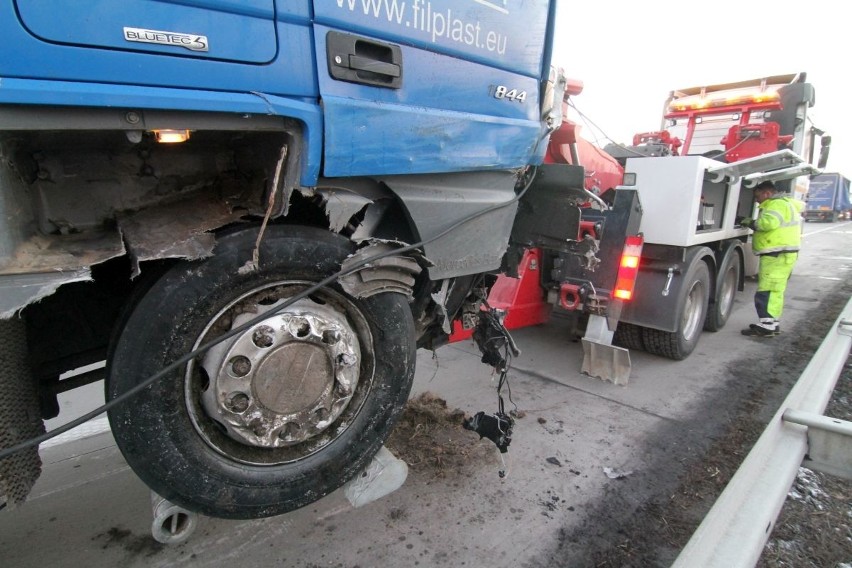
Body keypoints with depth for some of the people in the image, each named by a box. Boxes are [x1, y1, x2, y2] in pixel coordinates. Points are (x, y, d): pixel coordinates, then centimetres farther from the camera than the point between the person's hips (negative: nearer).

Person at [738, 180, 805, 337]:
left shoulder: (777, 204, -12)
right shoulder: (780, 204, 23)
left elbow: (769, 222, -30)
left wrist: (751, 223, -15)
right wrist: (752, 223, 8)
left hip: (777, 255, -11)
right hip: (778, 254, 11)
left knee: (767, 291, -11)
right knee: (774, 291, 16)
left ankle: (766, 326, -10)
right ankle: (773, 324, 23)